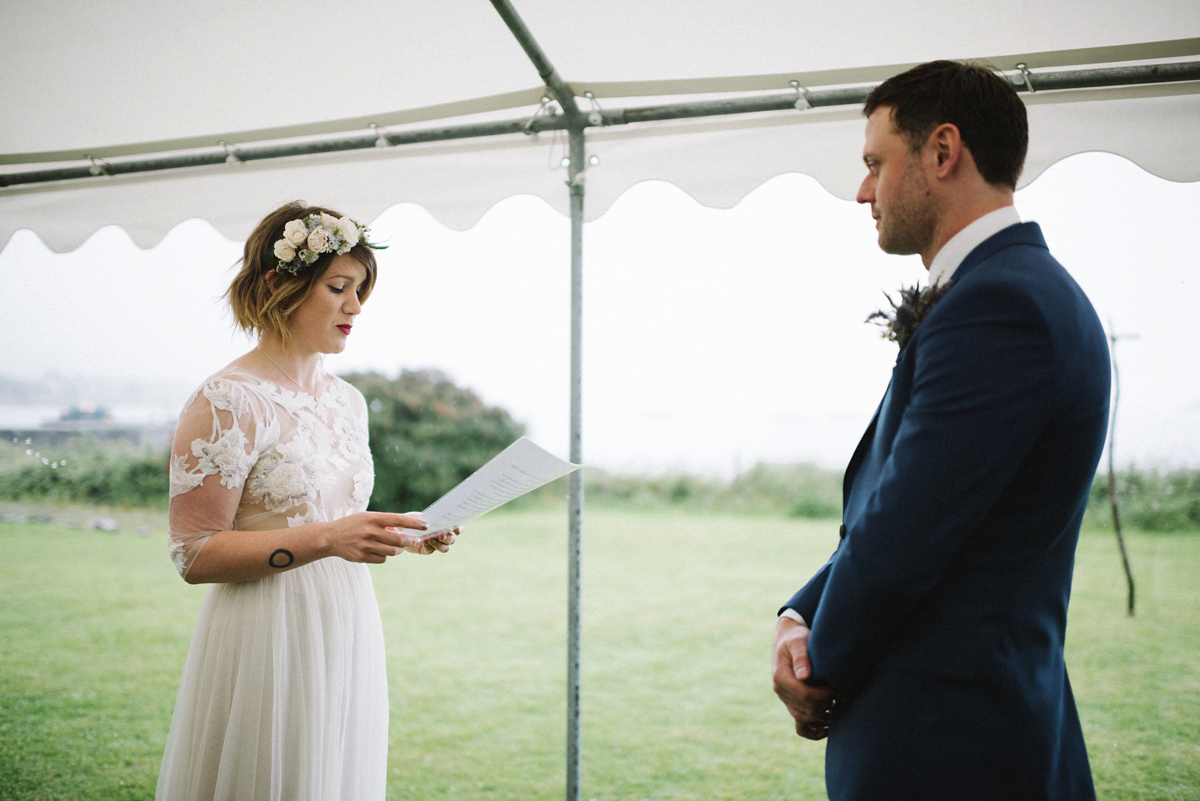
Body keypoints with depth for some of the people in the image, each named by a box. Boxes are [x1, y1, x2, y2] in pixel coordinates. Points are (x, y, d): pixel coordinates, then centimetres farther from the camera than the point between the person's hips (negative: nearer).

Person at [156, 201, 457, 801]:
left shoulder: (347, 401, 11)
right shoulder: (225, 402, -13)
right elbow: (195, 555, -15)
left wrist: (400, 534, 1)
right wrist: (325, 539, -24)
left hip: (349, 634, 7)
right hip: (270, 645, -7)